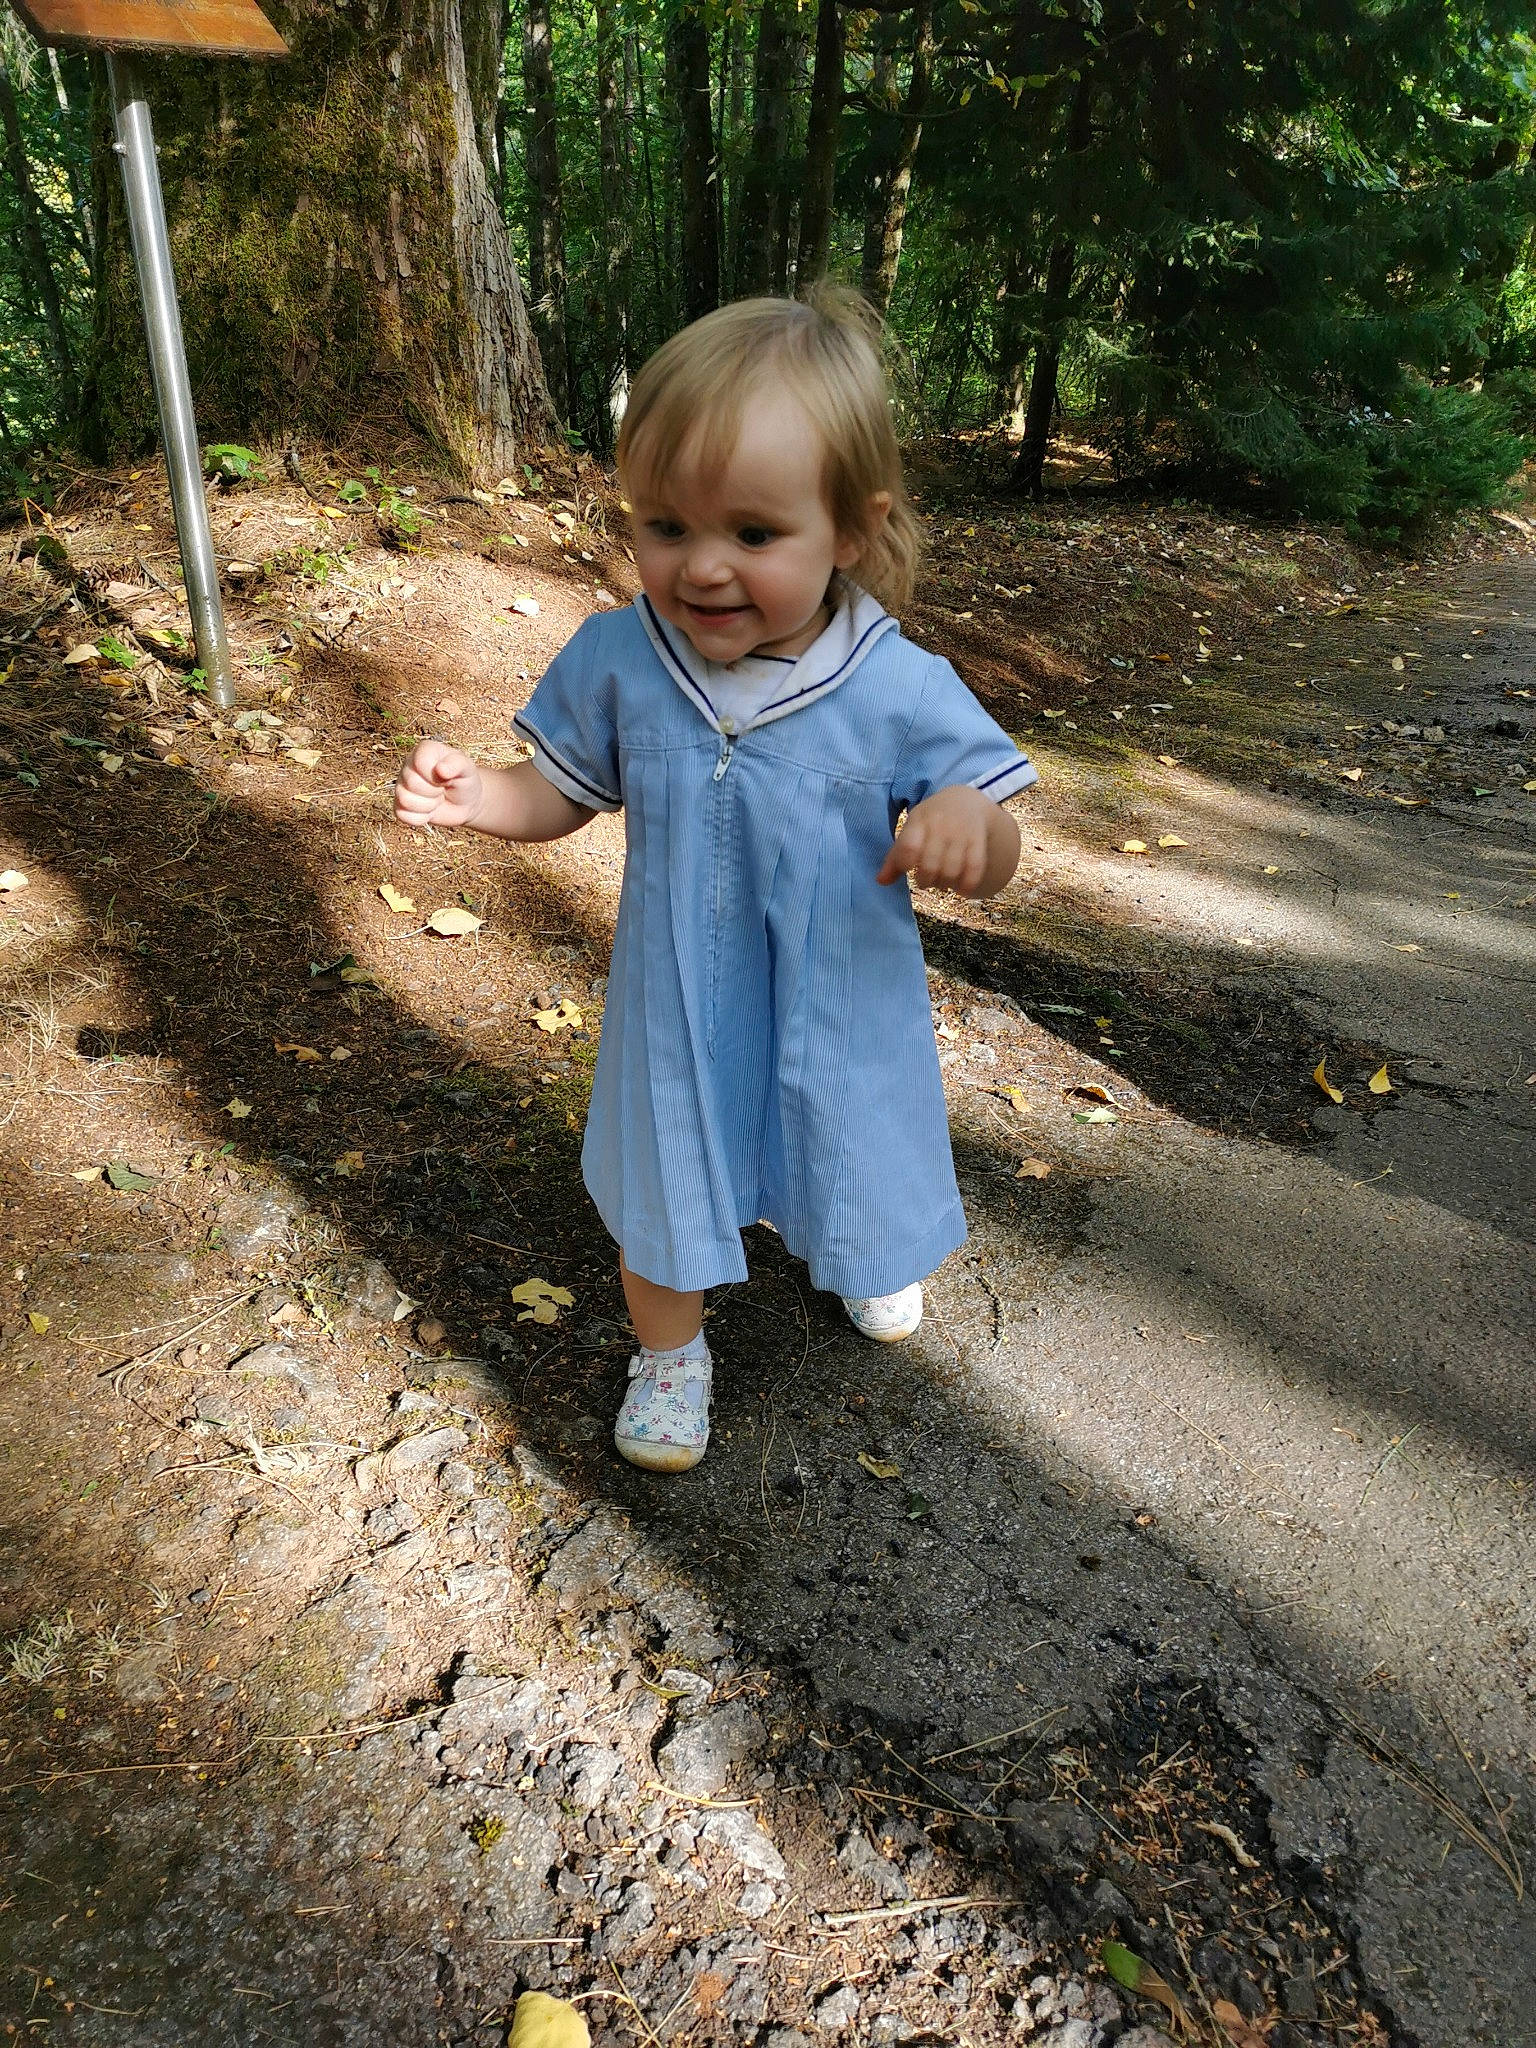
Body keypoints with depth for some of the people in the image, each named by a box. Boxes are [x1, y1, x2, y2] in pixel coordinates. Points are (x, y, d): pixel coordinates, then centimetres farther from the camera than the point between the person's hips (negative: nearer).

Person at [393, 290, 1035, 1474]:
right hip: (677, 1015, 1)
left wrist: (971, 822, -38)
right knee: (665, 1201, 19)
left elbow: (991, 870, -14)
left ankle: (870, 1260, 65)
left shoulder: (901, 692, -21)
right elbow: (564, 797, 1)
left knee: (863, 1177, 27)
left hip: (839, 1015, 0)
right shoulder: (618, 661, -15)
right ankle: (670, 1352, 52)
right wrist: (475, 796, -20)